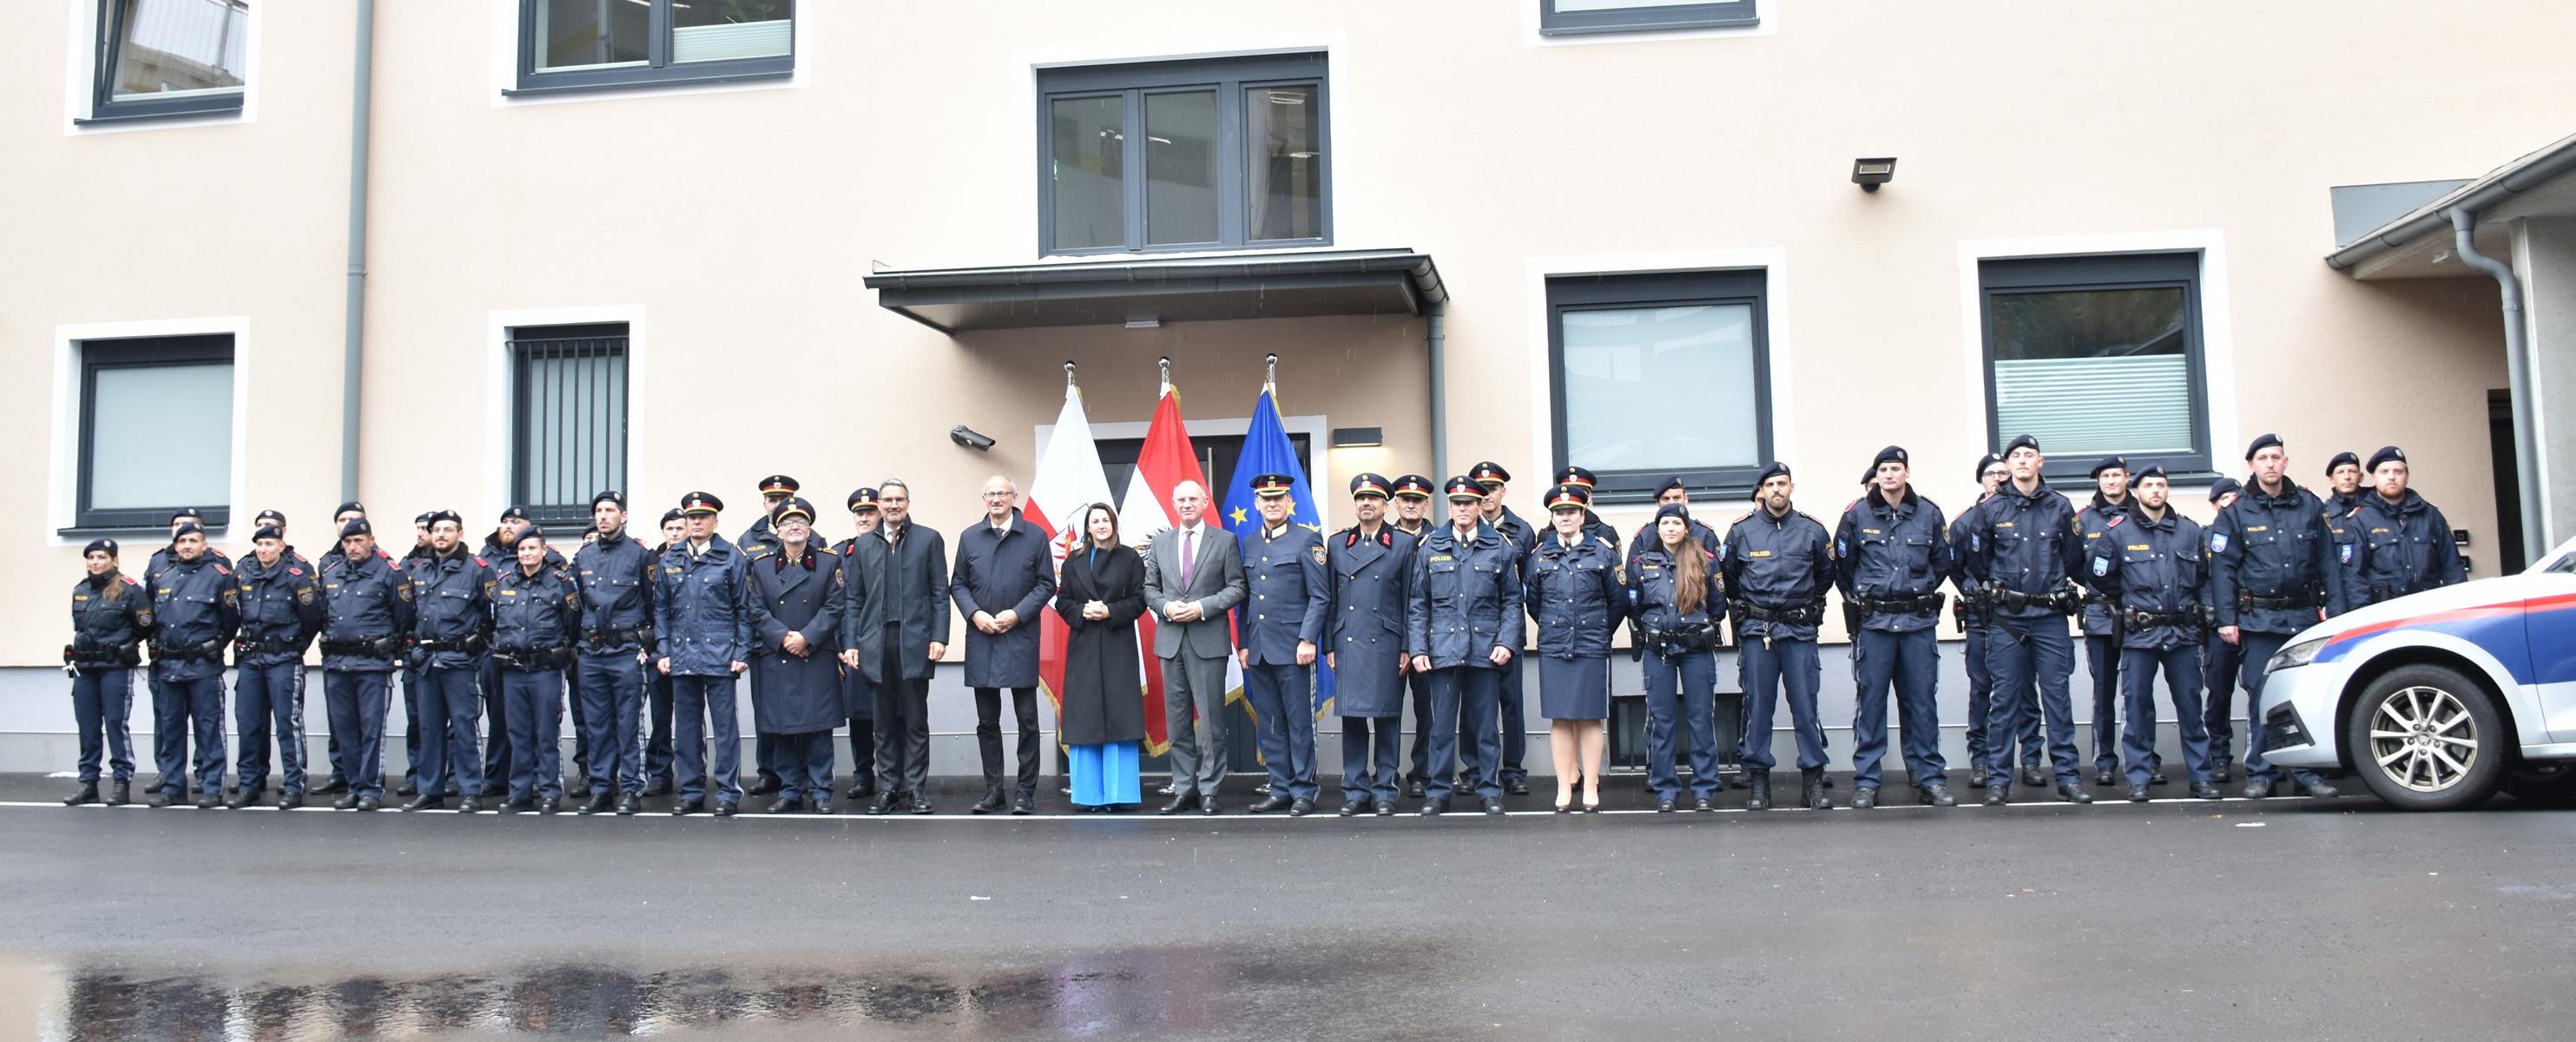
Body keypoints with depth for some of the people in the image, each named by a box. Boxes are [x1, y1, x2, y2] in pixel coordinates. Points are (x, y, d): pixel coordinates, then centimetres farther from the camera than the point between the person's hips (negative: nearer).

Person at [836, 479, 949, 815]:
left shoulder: (929, 540, 6)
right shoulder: (863, 545, 13)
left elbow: (940, 594, 2)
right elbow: (853, 599, 11)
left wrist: (939, 637, -7)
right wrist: (850, 643, 3)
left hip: (915, 643, -2)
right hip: (877, 643, 2)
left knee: (916, 721, 1)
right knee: (885, 722, 6)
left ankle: (916, 788, 7)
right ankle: (888, 787, 12)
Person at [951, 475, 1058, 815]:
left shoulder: (1035, 535, 1)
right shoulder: (969, 537, 9)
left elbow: (1046, 584, 1)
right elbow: (958, 585, 10)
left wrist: (1017, 614, -10)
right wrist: (975, 614, -6)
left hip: (1020, 638, -3)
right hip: (981, 638, 3)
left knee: (1027, 720, -1)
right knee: (987, 721, 8)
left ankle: (1024, 792, 6)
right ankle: (993, 791, 15)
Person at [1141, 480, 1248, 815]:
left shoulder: (1224, 541, 3)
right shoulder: (1160, 542, 13)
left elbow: (1236, 587, -1)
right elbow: (1149, 588, 13)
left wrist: (1202, 607, -13)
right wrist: (1166, 606, -7)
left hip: (1209, 640, -3)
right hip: (1171, 639, 4)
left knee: (1211, 718, -3)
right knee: (1177, 719, 6)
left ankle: (1208, 789, 3)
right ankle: (1183, 787, 13)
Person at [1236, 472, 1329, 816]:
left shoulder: (1307, 540, -1)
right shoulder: (1248, 543, 14)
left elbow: (1320, 596, -5)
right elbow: (1245, 598, 16)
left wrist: (1308, 639, -13)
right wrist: (1243, 643, 11)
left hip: (1293, 647, -5)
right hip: (1258, 649, 5)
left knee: (1300, 723, -1)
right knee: (1269, 725, 8)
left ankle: (1303, 791, 7)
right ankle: (1280, 790, 15)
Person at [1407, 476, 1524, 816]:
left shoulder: (1500, 547, 6)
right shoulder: (1430, 547, 7)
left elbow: (1512, 600, 8)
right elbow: (1418, 604, 7)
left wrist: (1506, 642, -4)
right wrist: (1417, 648, -1)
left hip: (1485, 650, 0)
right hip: (1443, 649, 0)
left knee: (1484, 722, 6)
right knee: (1442, 724, 2)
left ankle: (1489, 789, 16)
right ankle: (1437, 792, 10)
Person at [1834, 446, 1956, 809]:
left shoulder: (1929, 514, 5)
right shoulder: (1857, 515, 0)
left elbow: (1942, 563, 15)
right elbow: (1842, 566, 8)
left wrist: (1922, 593, 12)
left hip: (1919, 622, 2)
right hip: (1873, 622, -1)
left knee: (1922, 701, 5)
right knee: (1870, 701, 1)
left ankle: (1930, 779, 14)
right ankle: (1866, 783, 6)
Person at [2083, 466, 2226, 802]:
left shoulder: (2190, 530, 9)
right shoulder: (2118, 531, 0)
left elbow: (2205, 576, 20)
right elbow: (2098, 576, 7)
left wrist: (2202, 609, 10)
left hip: (2183, 633, 2)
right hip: (2139, 634, -2)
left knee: (2190, 704, 4)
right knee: (2138, 706, 0)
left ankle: (2200, 776, 12)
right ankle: (2139, 779, 6)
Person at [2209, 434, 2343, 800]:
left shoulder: (2309, 506, 10)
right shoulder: (2236, 513, 2)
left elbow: (2328, 562, 11)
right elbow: (2222, 568, 0)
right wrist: (2226, 619, -6)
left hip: (2304, 616, 2)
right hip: (2259, 619, -2)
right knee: (2261, 699, -2)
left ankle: (2306, 774, 10)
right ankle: (2259, 775, 6)